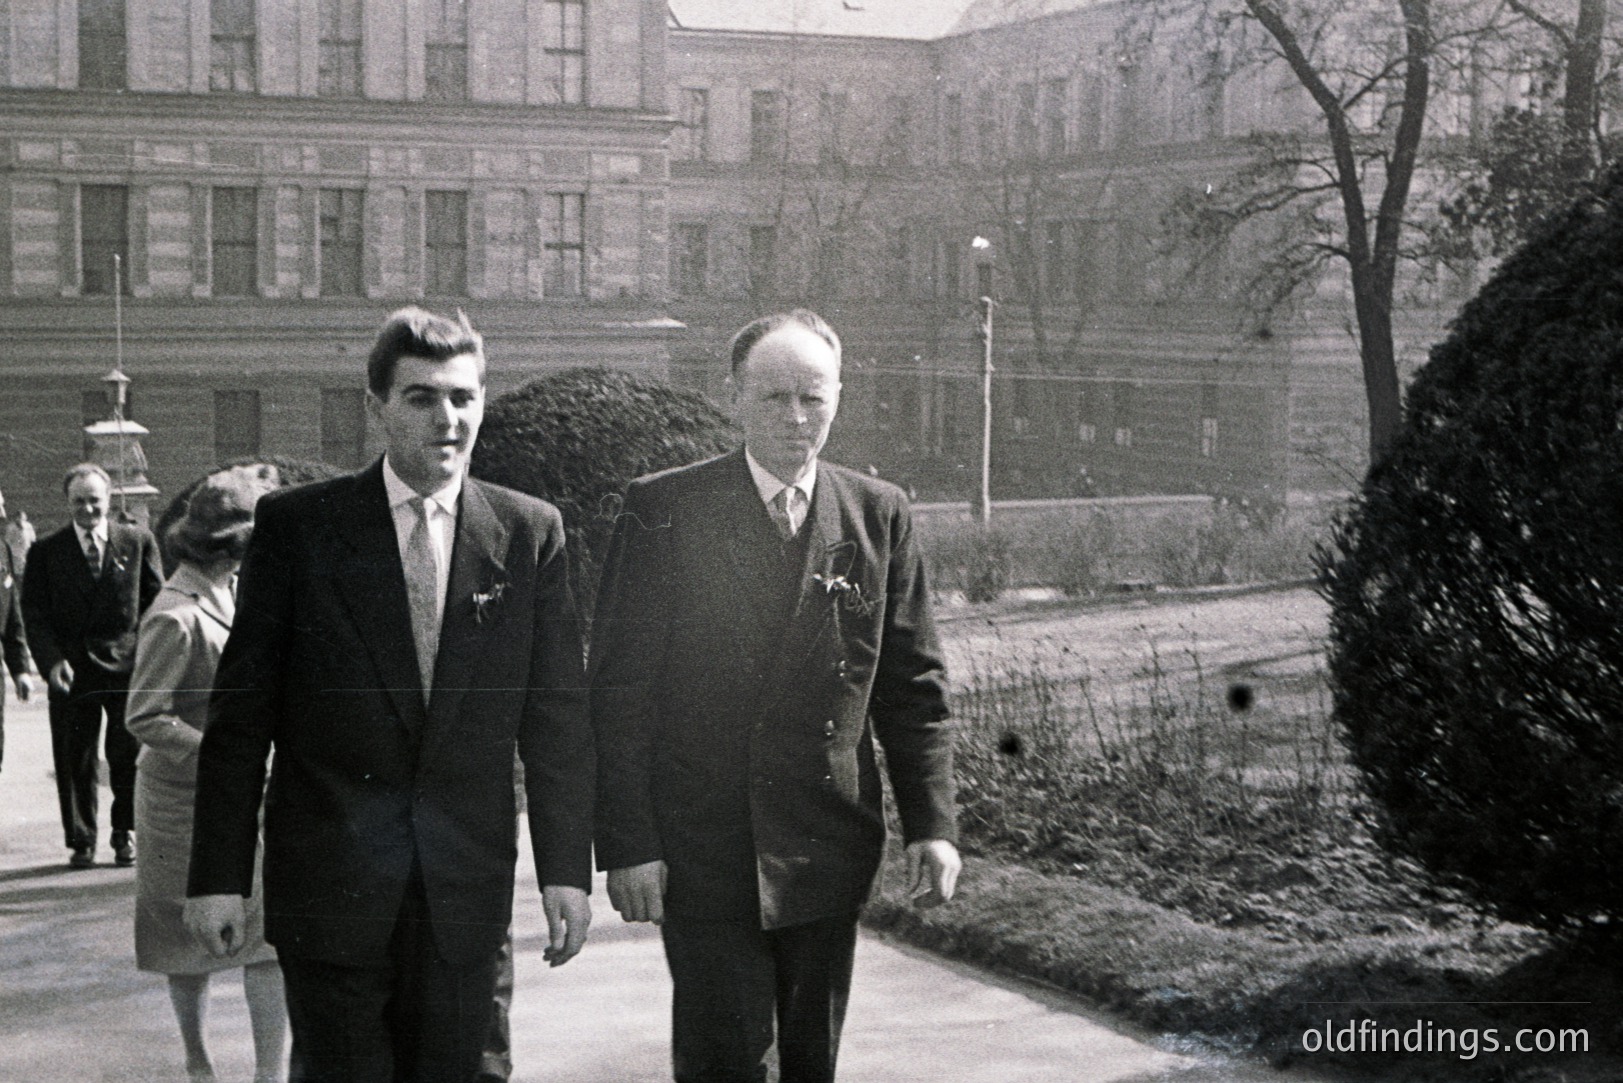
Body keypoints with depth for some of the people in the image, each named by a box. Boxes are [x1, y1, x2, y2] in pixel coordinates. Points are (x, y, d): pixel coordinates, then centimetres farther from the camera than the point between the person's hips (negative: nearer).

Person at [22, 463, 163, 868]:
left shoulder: (138, 541, 6)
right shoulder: (45, 552, 5)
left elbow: (156, 601, 8)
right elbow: (34, 614, 2)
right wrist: (51, 661, -12)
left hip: (128, 666, 0)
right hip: (71, 670, 0)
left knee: (128, 755, 1)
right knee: (74, 760, 3)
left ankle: (125, 833, 17)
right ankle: (81, 840, 14)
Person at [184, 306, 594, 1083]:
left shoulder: (530, 533, 4)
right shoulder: (297, 525, -1)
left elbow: (558, 718, 5)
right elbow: (240, 715, -1)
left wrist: (566, 870, 1)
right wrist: (219, 874, -4)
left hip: (465, 887, 2)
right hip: (331, 884, -2)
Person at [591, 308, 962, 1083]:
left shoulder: (879, 515, 4)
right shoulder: (663, 511, -4)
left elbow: (913, 686, 7)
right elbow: (619, 690, -5)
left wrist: (931, 825, -1)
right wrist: (626, 843, -10)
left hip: (828, 847, 3)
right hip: (701, 851, -3)